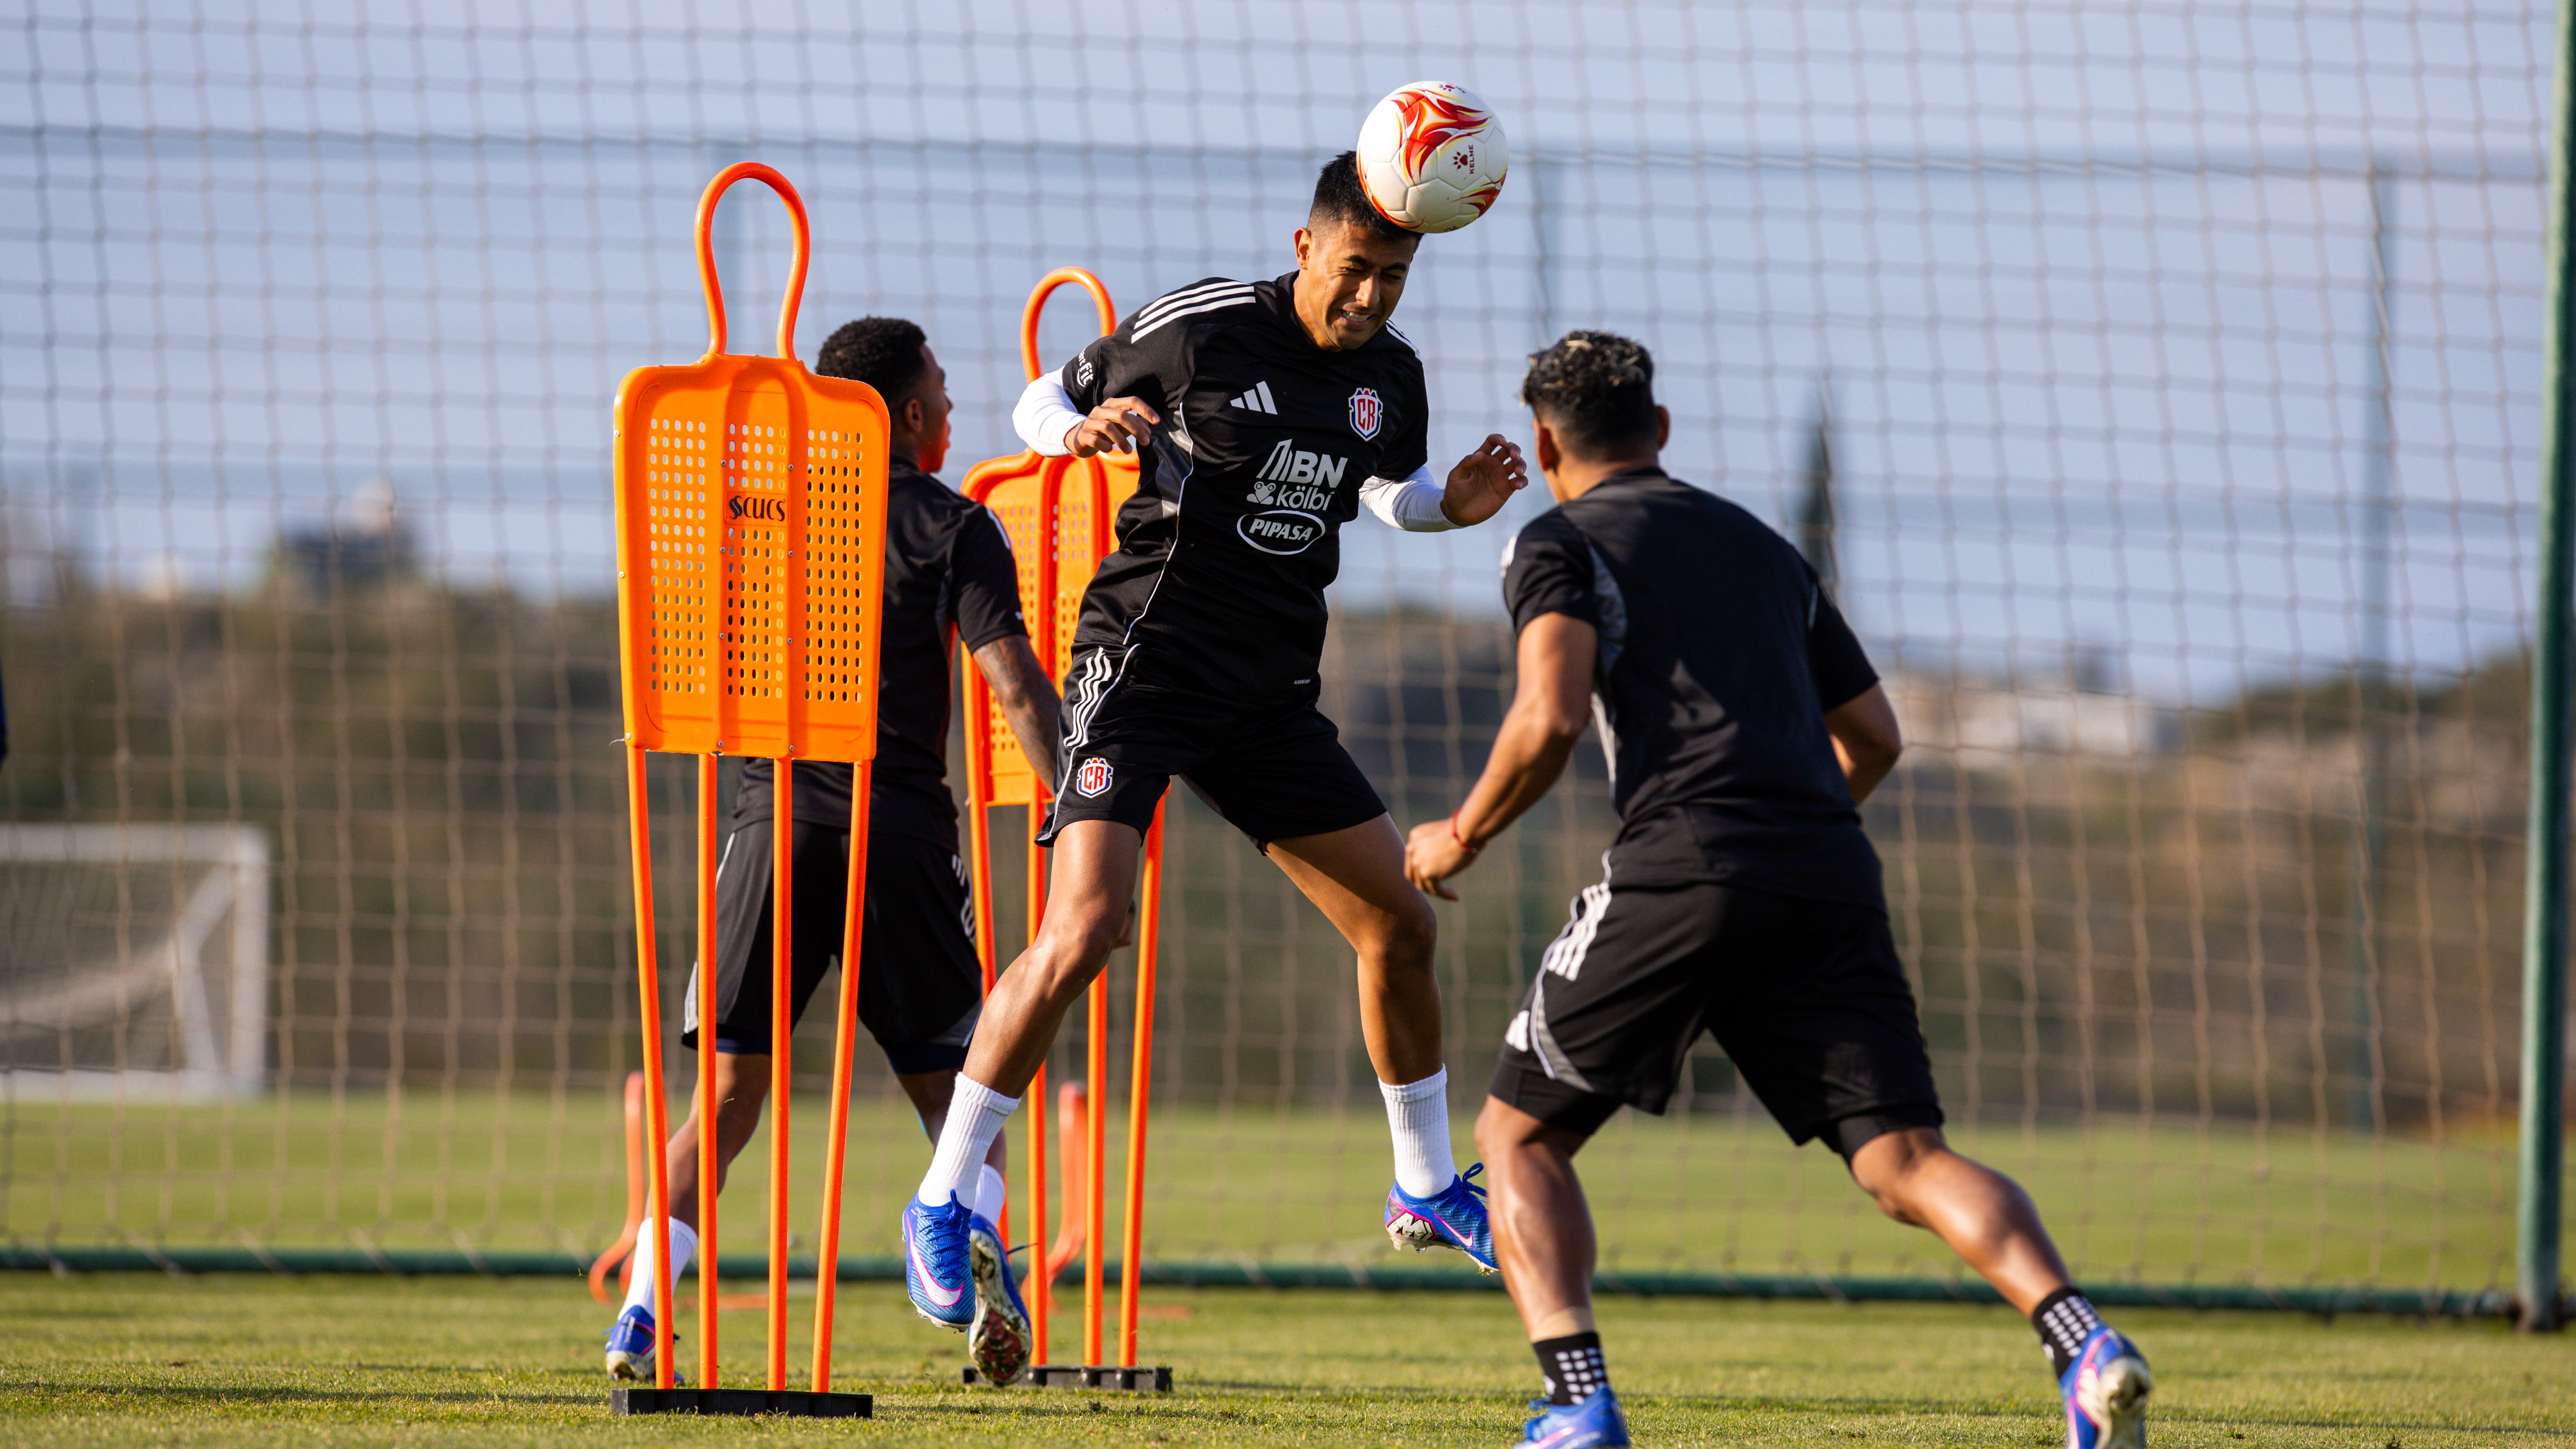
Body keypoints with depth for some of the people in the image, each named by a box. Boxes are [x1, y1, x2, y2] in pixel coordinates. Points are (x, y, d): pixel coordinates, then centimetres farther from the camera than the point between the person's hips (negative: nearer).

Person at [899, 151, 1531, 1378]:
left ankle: (1427, 1190, 25)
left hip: (1268, 696, 6)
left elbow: (1392, 491, 23)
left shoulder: (1390, 376, 5)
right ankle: (942, 1202, -11)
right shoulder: (1200, 330, -11)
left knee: (1401, 922, 5)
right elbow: (1041, 405, -1)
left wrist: (1453, 505, 1)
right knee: (1082, 930, -20)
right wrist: (1082, 430, -24)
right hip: (1144, 665, -6)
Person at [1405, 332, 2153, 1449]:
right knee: (1905, 1158, -3)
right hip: (1830, 876, 5)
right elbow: (1874, 735, 30)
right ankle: (2085, 1344, -29)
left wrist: (1461, 837, 8)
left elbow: (1551, 718, -7)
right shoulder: (1762, 548, 29)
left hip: (1683, 869, -5)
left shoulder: (1558, 544, 10)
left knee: (1519, 1137, 10)